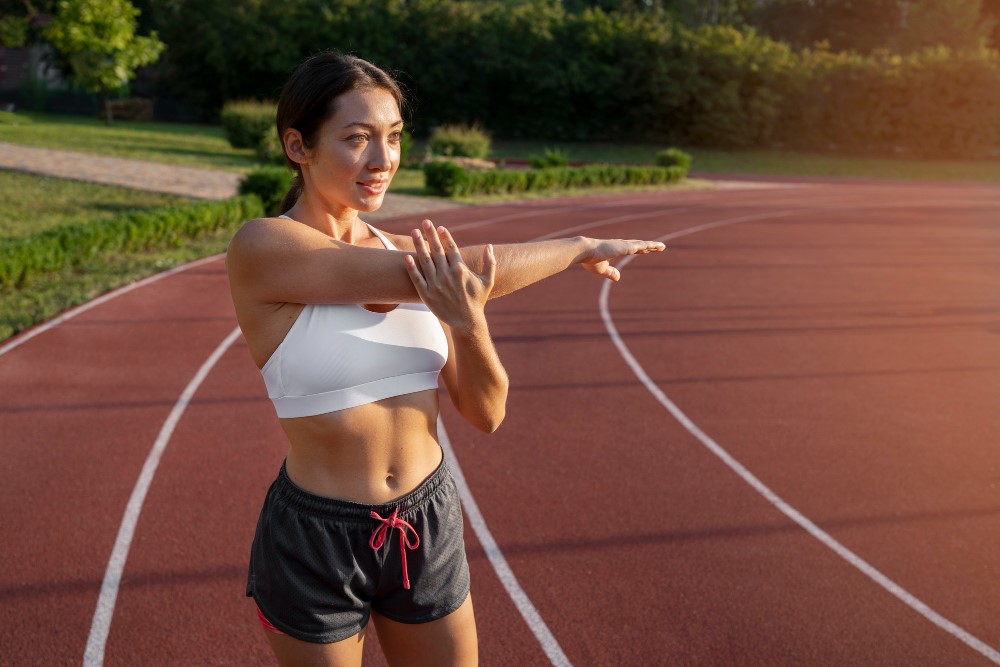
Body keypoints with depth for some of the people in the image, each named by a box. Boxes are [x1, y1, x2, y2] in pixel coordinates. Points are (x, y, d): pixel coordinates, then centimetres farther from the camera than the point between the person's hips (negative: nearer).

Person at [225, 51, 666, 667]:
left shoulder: (412, 254, -2)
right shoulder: (260, 248, -17)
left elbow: (486, 412, -3)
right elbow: (439, 276, -26)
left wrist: (469, 323, -23)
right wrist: (581, 246, -15)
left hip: (429, 526, 4)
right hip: (317, 544, -4)